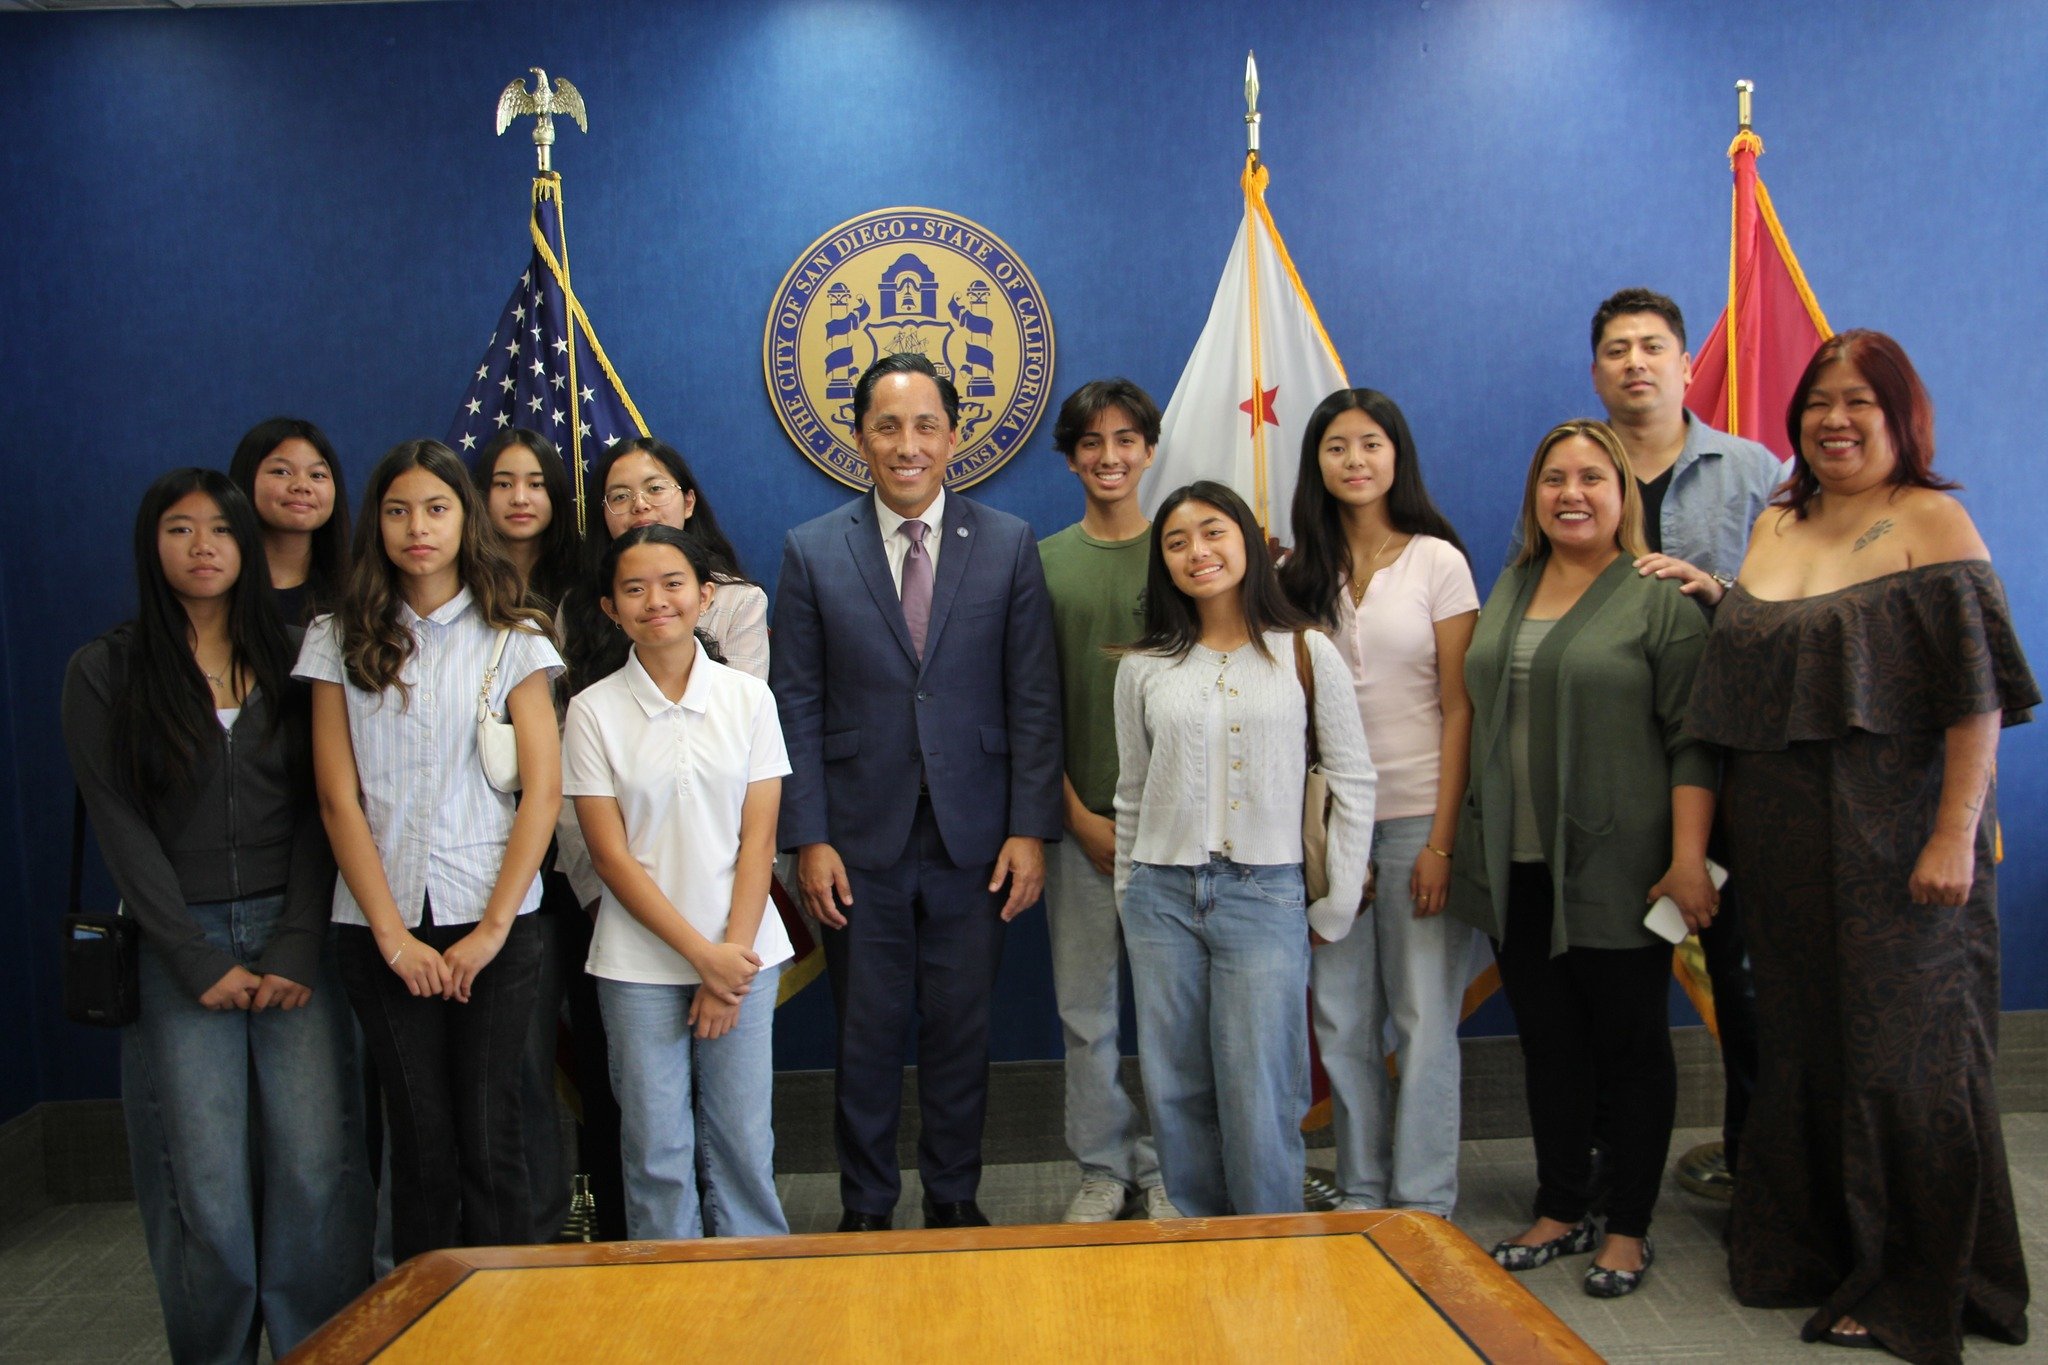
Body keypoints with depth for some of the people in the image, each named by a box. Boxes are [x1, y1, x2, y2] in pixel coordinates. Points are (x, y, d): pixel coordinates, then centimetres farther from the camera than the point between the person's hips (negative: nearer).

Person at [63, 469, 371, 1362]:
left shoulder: (288, 662, 9)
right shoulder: (105, 671, 5)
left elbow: (318, 812, 4)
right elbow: (121, 827, 0)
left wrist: (297, 950, -7)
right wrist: (202, 962, -7)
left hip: (292, 930, 1)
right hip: (178, 943, -1)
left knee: (316, 1165, -3)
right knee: (207, 1182, -2)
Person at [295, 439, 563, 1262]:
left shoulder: (510, 638, 4)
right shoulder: (340, 640, 7)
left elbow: (543, 790, -1)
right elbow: (338, 800, 2)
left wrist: (492, 928, -8)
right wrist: (393, 933, -5)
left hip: (491, 922, -1)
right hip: (381, 928, 1)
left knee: (489, 1139, 1)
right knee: (420, 1143, 5)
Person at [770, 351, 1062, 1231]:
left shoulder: (1009, 546, 2)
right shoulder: (812, 552, 1)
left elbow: (1034, 699, 1)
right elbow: (796, 707, 1)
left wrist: (1030, 828, -5)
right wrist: (808, 838, -5)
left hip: (973, 838, 0)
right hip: (860, 840, 0)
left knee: (961, 1031, 10)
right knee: (865, 1035, 10)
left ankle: (954, 1201, 29)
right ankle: (866, 1209, 28)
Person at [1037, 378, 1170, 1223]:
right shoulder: (1042, 563, 5)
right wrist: (1079, 815, -3)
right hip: (1080, 820, 1)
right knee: (1086, 1009, 7)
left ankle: (1165, 1168, 22)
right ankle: (1103, 1169, 24)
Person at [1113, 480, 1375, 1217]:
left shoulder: (1305, 653, 1)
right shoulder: (1144, 666, 6)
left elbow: (1353, 779, 3)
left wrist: (1338, 904, 1)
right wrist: (1130, 897, 13)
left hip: (1266, 894, -2)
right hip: (1163, 894, 3)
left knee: (1258, 1102, -2)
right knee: (1176, 1093, 9)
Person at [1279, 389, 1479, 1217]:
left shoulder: (1437, 561, 0)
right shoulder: (1300, 572, 9)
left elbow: (1460, 709, -4)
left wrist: (1442, 840, -11)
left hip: (1415, 816, -3)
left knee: (1423, 1018, 1)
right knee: (1341, 1022, 7)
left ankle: (1422, 1206, 14)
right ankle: (1360, 1195, 21)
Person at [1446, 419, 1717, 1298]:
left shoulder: (1660, 600, -5)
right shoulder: (1506, 592, 12)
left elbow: (1691, 741, -9)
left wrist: (1688, 858, -16)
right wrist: (1460, 837, 14)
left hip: (1614, 871, -5)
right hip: (1515, 867, 5)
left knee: (1630, 1043, 7)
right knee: (1547, 1042, 13)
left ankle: (1628, 1228, 20)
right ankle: (1560, 1211, 27)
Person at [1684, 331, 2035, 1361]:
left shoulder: (1932, 523, -6)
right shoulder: (1774, 525, 12)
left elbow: (1979, 694, -12)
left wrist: (1956, 835, -18)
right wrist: (1713, 595, 5)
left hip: (1894, 838, -6)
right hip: (1784, 838, 6)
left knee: (1901, 1049, 2)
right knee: (1800, 1042, 14)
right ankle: (1807, 1249, 31)